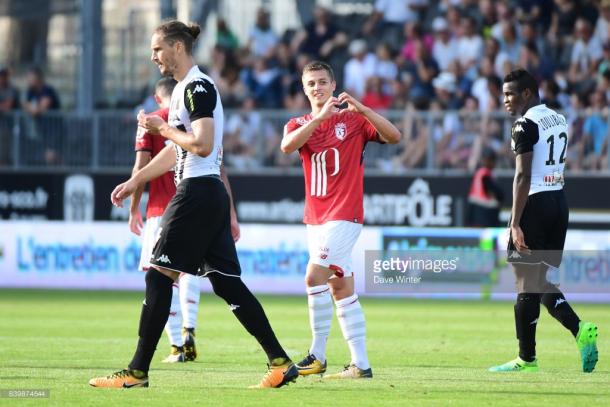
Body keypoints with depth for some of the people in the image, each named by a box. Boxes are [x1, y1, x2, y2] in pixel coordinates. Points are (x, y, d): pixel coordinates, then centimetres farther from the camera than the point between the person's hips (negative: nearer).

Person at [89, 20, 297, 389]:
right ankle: (281, 363, 6)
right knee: (227, 282, 8)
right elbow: (177, 151, 28)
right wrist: (135, 181, 28)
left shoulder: (197, 87, -12)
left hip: (198, 193, -10)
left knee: (158, 276, -7)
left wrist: (163, 128, -11)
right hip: (211, 193, 10)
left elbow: (201, 144, -23)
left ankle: (137, 372, -6)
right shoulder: (185, 88, 20)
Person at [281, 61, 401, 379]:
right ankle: (360, 363, 8)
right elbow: (287, 146, -13)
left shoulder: (354, 119, -1)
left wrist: (361, 109, -24)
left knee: (315, 277, -17)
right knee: (341, 289, 6)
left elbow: (393, 137, -14)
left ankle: (318, 355, -11)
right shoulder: (299, 124, 10)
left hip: (344, 215, -6)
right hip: (315, 218, 6)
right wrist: (320, 117, -24)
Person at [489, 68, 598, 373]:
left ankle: (527, 359, 1)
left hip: (535, 203, -9)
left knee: (527, 284, -2)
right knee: (543, 282, 14)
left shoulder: (526, 125, -12)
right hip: (559, 200, 9)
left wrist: (515, 223, -20)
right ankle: (580, 330, -6)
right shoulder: (559, 120, 15)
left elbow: (523, 177, -18)